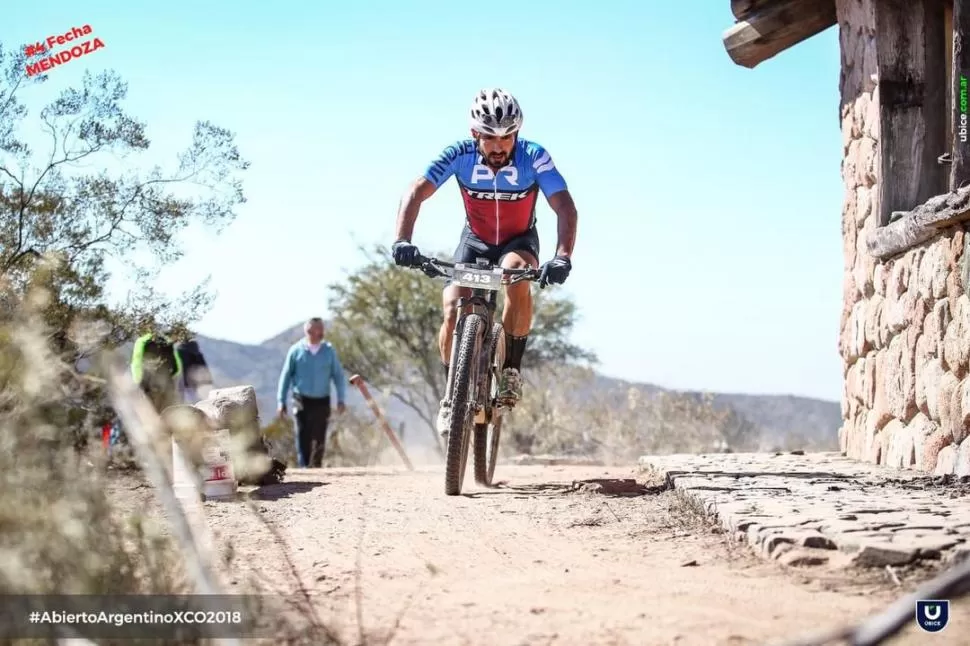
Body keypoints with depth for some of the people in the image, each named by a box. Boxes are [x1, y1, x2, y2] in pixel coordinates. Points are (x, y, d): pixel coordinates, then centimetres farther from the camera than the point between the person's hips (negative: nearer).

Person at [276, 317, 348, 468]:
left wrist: (341, 399, -1)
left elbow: (338, 376, 8)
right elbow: (286, 376, 5)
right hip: (302, 401, -1)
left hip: (322, 402, 1)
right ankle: (303, 467, -4)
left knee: (319, 439, 2)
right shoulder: (296, 350, 0)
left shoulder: (329, 351, 3)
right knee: (303, 437, -7)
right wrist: (281, 401, 2)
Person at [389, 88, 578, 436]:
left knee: (517, 274, -35)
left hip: (519, 241, -1)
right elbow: (415, 194, -30)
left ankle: (512, 371, -21)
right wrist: (402, 240, -46)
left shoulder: (534, 158, -27)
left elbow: (565, 208, -32)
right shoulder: (460, 154, -25)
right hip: (475, 241, 1)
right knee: (453, 312, -18)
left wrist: (562, 257, -49)